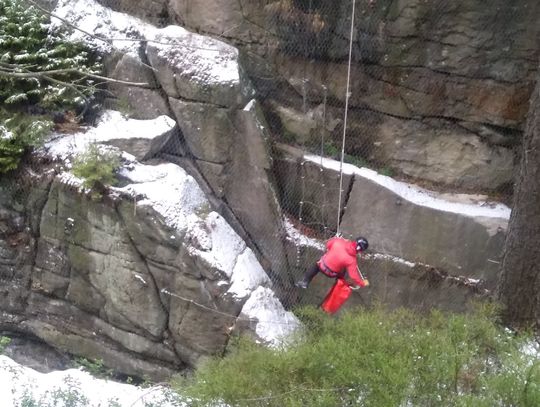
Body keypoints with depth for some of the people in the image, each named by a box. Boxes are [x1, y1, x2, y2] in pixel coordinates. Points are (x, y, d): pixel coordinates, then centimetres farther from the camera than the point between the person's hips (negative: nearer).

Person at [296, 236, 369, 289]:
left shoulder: (339, 241, -20)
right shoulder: (351, 260, -29)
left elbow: (329, 243, 1)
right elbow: (353, 275, -23)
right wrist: (362, 283, -8)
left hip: (322, 265, 3)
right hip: (331, 273, -3)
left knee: (316, 266, 35)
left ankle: (304, 282, 41)